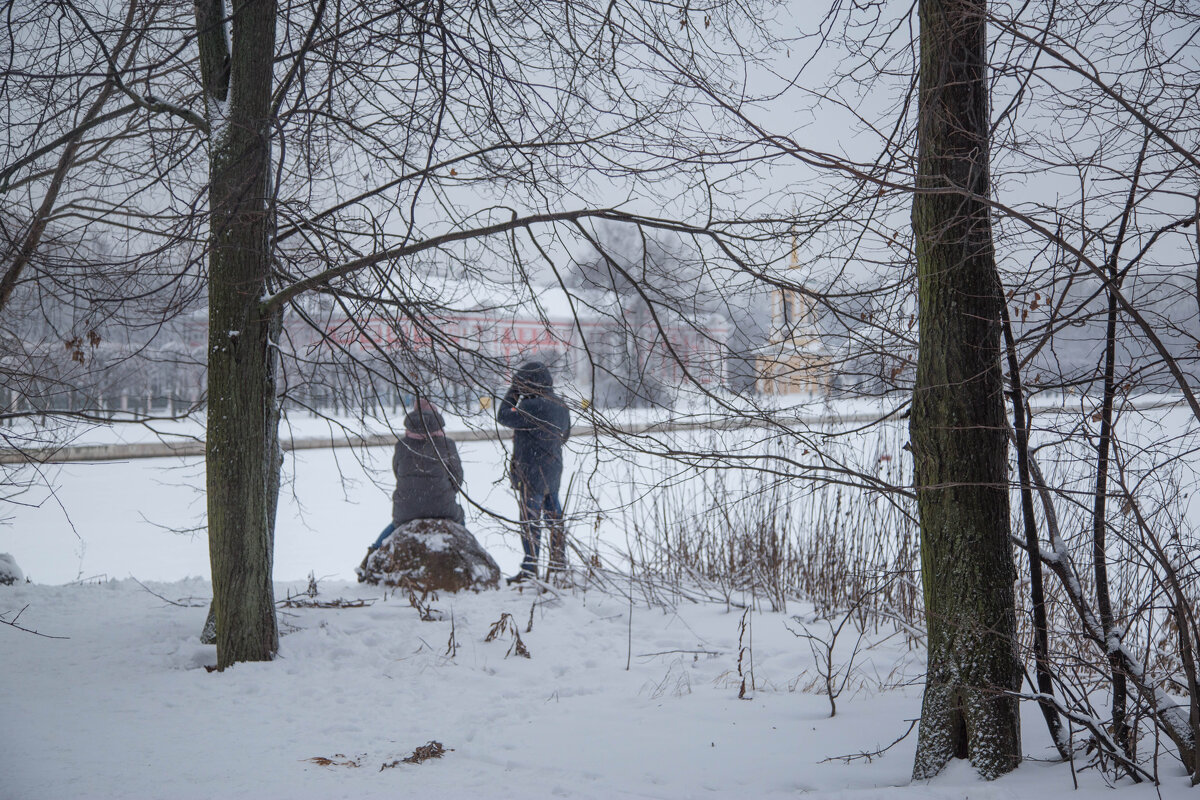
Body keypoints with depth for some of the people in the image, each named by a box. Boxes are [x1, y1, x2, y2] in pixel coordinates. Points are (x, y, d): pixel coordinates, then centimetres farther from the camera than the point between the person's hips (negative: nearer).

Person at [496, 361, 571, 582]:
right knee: (554, 518, 15)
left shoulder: (534, 407, -22)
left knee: (530, 521, -3)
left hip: (532, 474, -8)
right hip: (553, 472, 9)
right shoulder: (560, 406, 7)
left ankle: (529, 569, -1)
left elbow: (504, 416, -15)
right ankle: (559, 564, 22)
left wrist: (512, 393, -2)